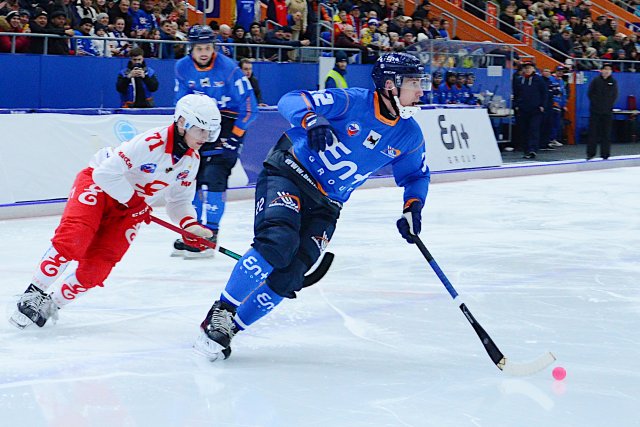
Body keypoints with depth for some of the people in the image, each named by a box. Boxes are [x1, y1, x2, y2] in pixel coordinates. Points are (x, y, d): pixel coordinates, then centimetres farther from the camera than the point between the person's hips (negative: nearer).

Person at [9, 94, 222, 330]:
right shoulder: (151, 142, -29)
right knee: (72, 241, -26)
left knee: (95, 268, -8)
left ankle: (51, 304, 10)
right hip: (98, 186, -6)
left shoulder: (192, 160, -3)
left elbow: (179, 200, 10)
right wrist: (134, 200, -20)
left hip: (129, 210, 6)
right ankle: (34, 294, -10)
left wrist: (190, 225, -9)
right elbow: (106, 172, -30)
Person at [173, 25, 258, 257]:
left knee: (213, 178, -16)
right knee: (193, 177, 6)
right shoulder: (183, 68, -2)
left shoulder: (229, 68, -18)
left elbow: (249, 107, -15)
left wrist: (233, 138, -16)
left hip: (228, 123, -6)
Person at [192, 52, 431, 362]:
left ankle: (229, 327, 2)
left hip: (324, 207, 5)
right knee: (277, 243, -30)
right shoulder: (352, 102, -15)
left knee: (289, 276, -12)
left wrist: (413, 209, 1)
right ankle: (220, 313, -16)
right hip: (287, 176, -5)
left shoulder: (409, 135, 2)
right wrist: (312, 120, -39)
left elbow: (417, 175, 19)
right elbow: (290, 101, -18)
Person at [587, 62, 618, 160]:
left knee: (606, 133, 2)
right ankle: (590, 153, 5)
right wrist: (595, 103, -6)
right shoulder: (596, 80, 0)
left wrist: (609, 105, -3)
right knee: (593, 132, -1)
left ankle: (605, 154, 7)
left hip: (607, 112, 1)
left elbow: (615, 96, 7)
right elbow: (590, 93, 1)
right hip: (595, 111, -1)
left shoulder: (613, 82, 5)